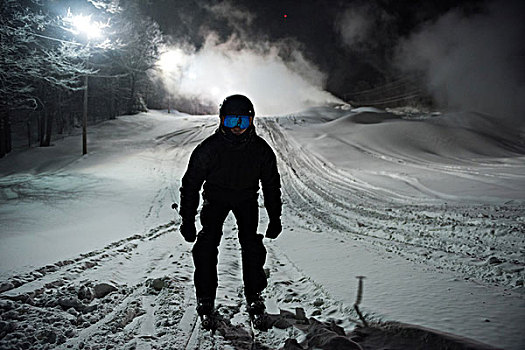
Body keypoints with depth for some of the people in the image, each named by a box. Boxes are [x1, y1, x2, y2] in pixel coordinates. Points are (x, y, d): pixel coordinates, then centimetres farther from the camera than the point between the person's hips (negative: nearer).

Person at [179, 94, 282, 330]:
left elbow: (272, 185, -6)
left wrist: (275, 219, -4)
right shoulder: (208, 149, -27)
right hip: (215, 197, -1)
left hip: (246, 198, 1)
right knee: (207, 242, -15)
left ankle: (254, 295, 7)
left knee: (252, 244, -12)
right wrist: (187, 220, -16)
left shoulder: (261, 150, -22)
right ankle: (205, 297, 1)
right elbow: (190, 185, -16)